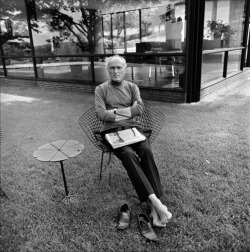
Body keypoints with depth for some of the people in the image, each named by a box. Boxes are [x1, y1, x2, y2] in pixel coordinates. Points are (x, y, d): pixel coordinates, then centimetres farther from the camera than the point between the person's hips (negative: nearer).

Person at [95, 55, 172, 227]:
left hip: (132, 127, 2)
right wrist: (128, 112, -8)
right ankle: (155, 200, -36)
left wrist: (115, 111, -8)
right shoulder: (101, 89, 8)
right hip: (112, 130, -2)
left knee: (147, 151, -29)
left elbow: (139, 109, -2)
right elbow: (101, 114, -6)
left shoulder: (132, 87, 15)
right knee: (128, 154, -33)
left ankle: (154, 206, -32)